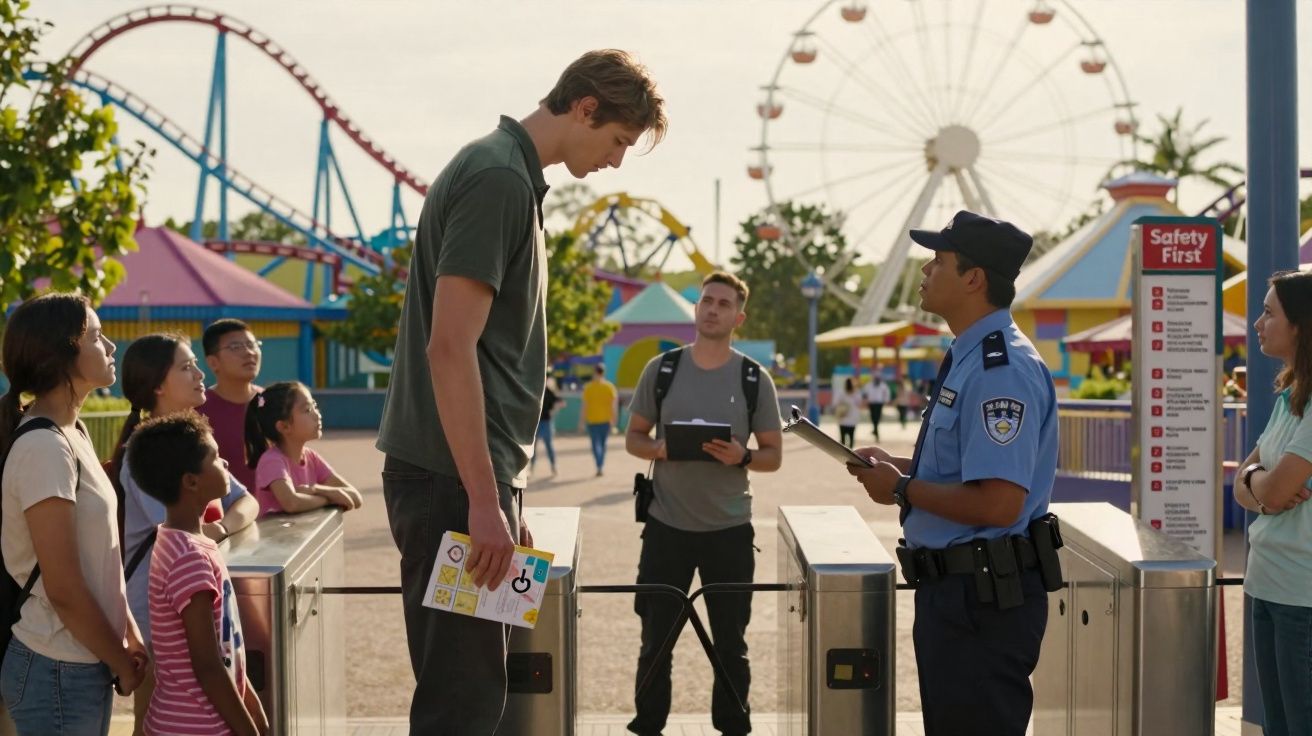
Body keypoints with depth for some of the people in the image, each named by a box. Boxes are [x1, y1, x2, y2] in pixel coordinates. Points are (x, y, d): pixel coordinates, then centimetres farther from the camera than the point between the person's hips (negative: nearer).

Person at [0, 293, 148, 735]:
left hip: (83, 663, 8)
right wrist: (122, 665, -10)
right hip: (59, 672, -8)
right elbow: (64, 588, -20)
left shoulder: (72, 434, 8)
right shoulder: (44, 448, -20)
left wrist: (129, 636, 9)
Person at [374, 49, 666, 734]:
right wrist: (485, 500, -22)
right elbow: (449, 348, -22)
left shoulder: (508, 174, 17)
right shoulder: (499, 179, -14)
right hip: (453, 479, -10)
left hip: (473, 478, 10)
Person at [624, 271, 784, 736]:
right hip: (666, 526, 0)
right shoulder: (662, 369, 2)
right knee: (656, 640, 5)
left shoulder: (754, 379, 0)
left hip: (730, 530, 0)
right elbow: (633, 439, 8)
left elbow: (773, 456, 4)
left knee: (730, 643, 7)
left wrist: (741, 457, -17)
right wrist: (658, 449, -14)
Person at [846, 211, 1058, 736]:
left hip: (984, 598, -11)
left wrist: (902, 489, -16)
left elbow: (998, 502, -27)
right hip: (950, 588, 11)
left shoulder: (1002, 368, -20)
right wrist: (898, 466, 9)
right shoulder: (968, 356, 12)